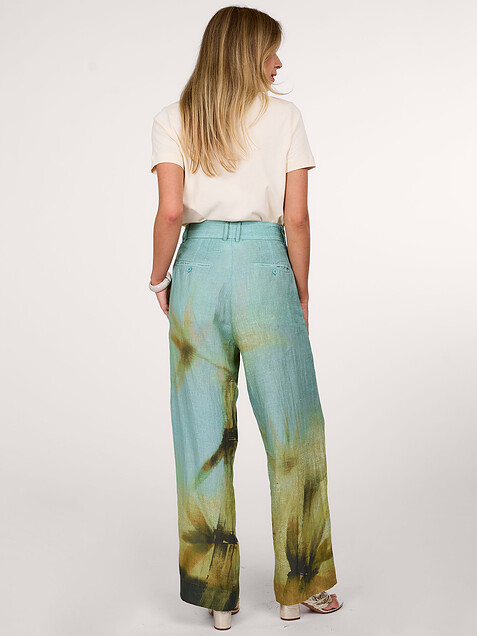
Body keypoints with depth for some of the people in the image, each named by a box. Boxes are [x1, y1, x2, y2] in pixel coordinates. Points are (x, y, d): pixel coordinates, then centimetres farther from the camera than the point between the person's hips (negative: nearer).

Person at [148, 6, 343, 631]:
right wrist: (302, 295, 7)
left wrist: (159, 279, 7)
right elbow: (297, 218, -2)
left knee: (204, 435, 8)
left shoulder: (171, 120, 5)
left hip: (198, 268, 3)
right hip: (265, 267, -2)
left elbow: (170, 211, -6)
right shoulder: (283, 114, 2)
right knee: (293, 432, 9)